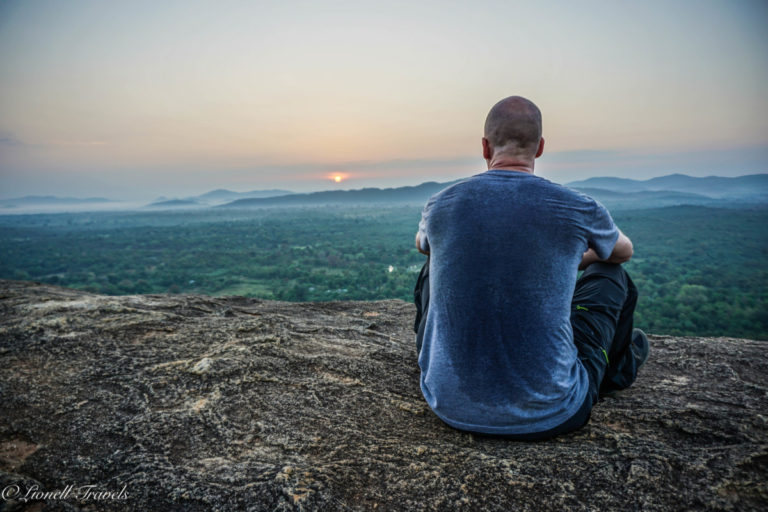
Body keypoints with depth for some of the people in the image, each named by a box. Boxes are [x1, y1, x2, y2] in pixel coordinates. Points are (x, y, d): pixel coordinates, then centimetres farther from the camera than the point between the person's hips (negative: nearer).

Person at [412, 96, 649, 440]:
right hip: (547, 416, -1)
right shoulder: (577, 209, -10)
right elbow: (624, 251, 16)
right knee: (610, 275, 18)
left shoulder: (440, 205, -7)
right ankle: (619, 366, 51)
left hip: (450, 407, 2)